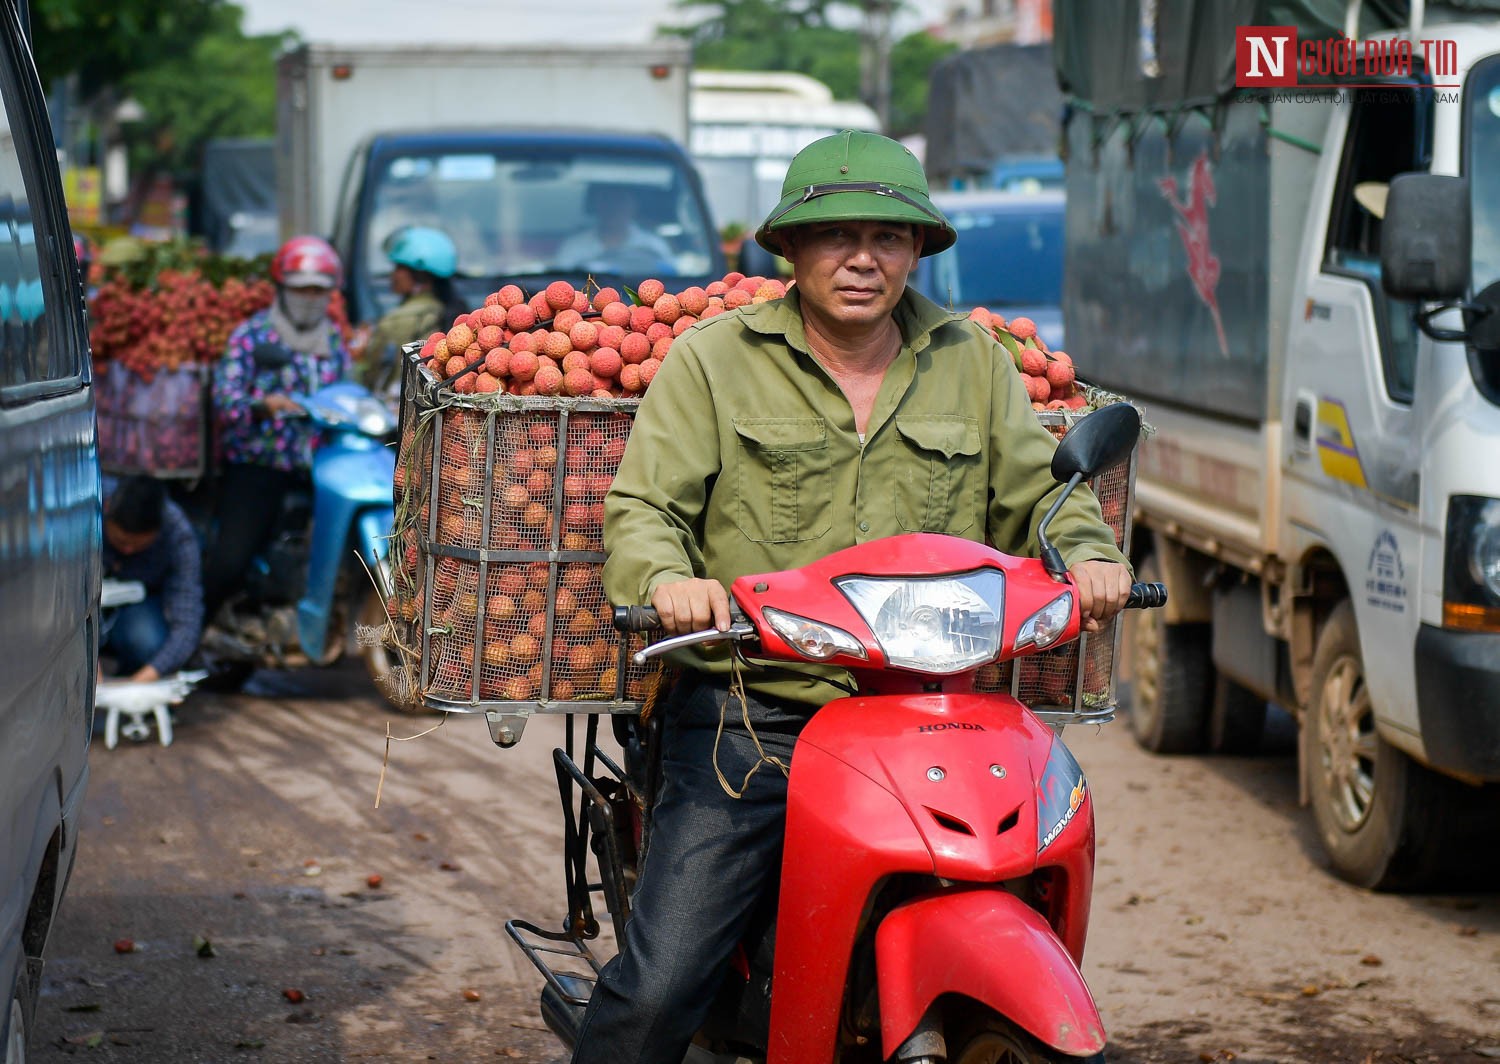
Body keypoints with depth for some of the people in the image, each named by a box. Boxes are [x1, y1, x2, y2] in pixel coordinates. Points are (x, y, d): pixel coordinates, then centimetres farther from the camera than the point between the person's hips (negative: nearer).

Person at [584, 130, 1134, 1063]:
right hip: (752, 715, -2)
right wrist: (666, 578, -22)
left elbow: (1039, 488, 18)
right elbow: (644, 505, 0)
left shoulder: (974, 363, 15)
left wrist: (1088, 554, -5)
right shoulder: (715, 359, 6)